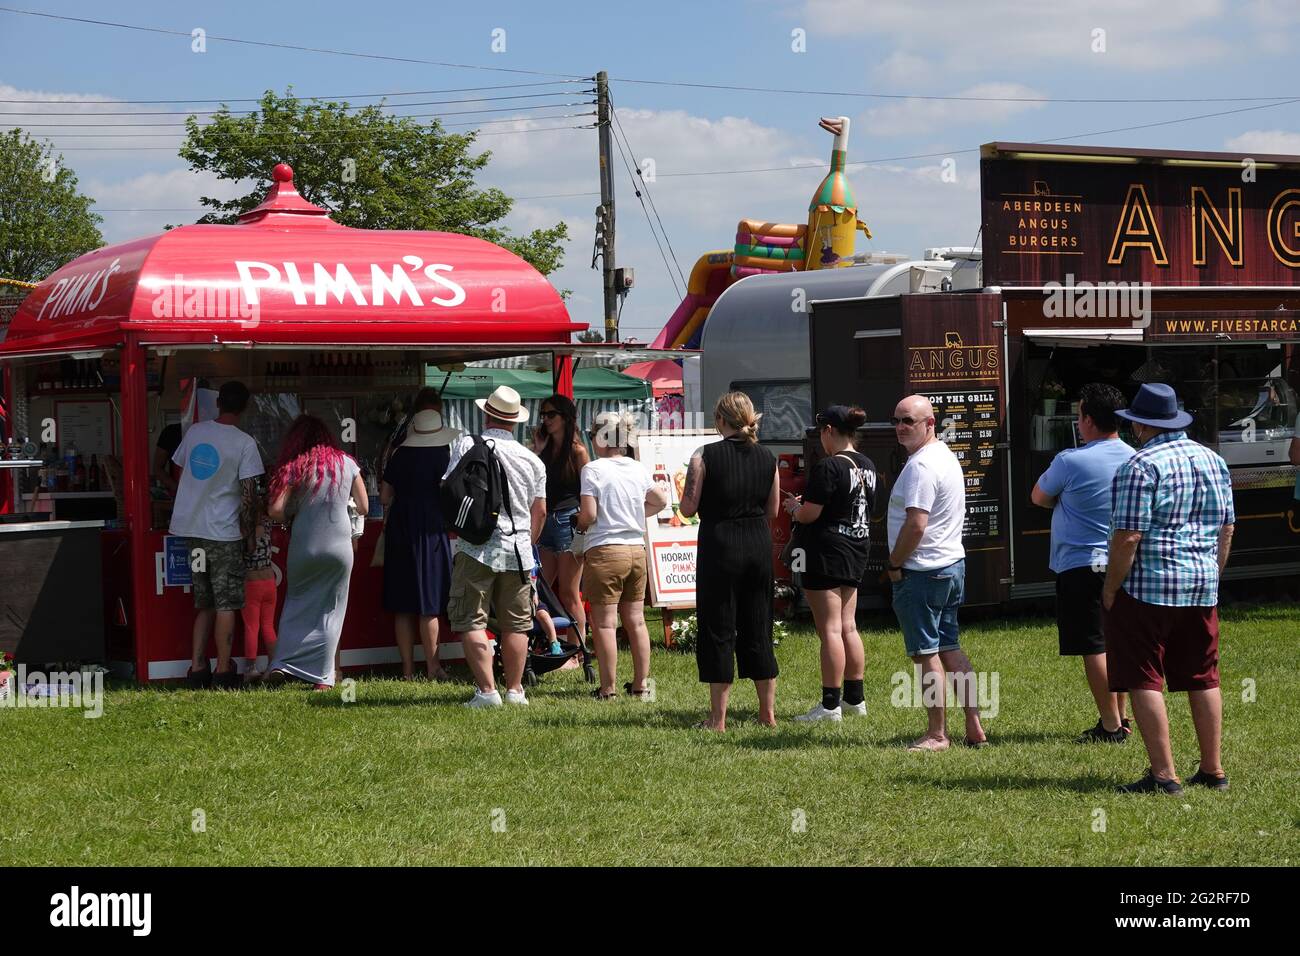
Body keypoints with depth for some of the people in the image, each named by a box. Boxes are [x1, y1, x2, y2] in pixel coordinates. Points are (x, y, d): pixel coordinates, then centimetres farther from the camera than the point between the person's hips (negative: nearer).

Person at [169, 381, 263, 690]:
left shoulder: (194, 431, 4)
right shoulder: (244, 443, -11)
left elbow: (180, 470, 14)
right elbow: (248, 493, -13)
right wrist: (247, 526, 1)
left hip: (191, 528, 5)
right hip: (224, 531, -5)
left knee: (204, 604, 14)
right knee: (226, 604, 2)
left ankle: (197, 668, 9)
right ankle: (224, 671, 3)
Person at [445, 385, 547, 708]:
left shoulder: (467, 445, -3)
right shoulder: (532, 460, 8)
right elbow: (539, 511, 12)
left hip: (476, 548, -3)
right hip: (517, 549, 4)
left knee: (471, 621, 0)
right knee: (516, 624, 11)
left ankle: (487, 690, -7)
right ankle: (515, 690, 13)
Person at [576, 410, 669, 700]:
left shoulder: (593, 470, -10)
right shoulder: (638, 469, 7)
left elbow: (588, 514, -14)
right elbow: (660, 501, 15)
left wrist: (580, 524, 6)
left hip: (604, 551, -6)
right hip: (637, 549, 6)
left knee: (605, 623, -2)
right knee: (636, 621, 12)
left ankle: (608, 689, -1)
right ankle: (641, 684, 16)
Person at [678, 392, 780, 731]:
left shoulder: (705, 455, -10)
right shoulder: (766, 457, 4)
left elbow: (688, 508, -9)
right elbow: (772, 510, 10)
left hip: (720, 543, -4)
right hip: (759, 544, 4)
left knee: (718, 630, 2)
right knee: (758, 629, 13)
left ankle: (718, 718, 3)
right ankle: (768, 712, 17)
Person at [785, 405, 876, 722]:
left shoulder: (828, 467, -18)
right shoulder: (867, 466, 8)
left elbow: (809, 515, -19)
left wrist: (794, 507, 4)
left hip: (828, 553, -8)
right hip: (856, 552, 8)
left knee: (830, 630, -5)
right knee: (848, 627, 15)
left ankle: (830, 705, -2)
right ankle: (855, 698, 20)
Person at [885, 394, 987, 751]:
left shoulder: (921, 466, -18)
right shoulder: (947, 456, 15)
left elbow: (915, 525, -24)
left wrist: (894, 564, -11)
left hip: (922, 571, -10)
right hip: (953, 563, 10)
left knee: (926, 652, -3)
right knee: (950, 648, 14)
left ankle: (937, 733, 2)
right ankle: (974, 728, 14)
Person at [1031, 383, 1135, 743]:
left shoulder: (1070, 462, -15)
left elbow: (1038, 497, 1)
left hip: (1081, 565, -7)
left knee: (1094, 648, -3)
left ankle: (1111, 726, -2)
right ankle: (1119, 718, 20)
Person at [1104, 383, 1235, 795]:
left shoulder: (1141, 466, -13)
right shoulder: (1213, 460, 10)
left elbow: (1128, 537, -17)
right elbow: (1227, 528, 15)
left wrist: (1110, 589, -8)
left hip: (1147, 589, -7)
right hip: (1202, 588, 7)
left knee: (1145, 681, -1)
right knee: (1203, 679, 14)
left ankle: (1163, 775, -4)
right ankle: (1212, 769, 19)